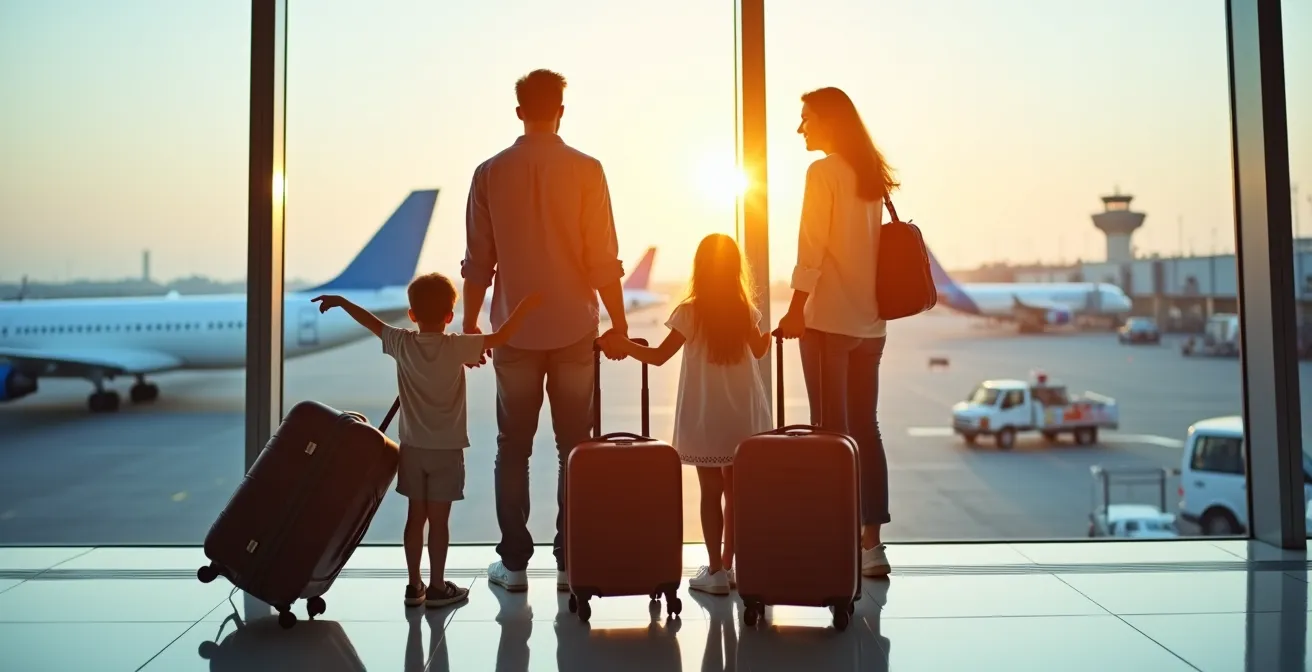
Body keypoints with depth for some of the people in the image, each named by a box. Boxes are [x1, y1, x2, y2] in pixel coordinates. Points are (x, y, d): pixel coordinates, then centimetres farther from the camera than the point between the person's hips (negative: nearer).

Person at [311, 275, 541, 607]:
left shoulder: (402, 344, -4)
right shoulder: (457, 347, -14)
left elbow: (373, 322, 9)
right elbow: (500, 337, -15)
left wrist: (340, 301, 23)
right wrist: (525, 305, -6)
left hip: (413, 447, 3)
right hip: (447, 449, -3)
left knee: (416, 516, 11)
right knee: (438, 519, 3)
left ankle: (414, 586, 19)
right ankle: (437, 587, 12)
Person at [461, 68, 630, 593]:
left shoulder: (490, 174, -1)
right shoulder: (586, 171, -5)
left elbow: (478, 261, 1)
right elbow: (604, 259, -6)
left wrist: (470, 324, 12)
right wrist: (619, 323, 4)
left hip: (514, 331, 1)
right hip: (574, 330, 0)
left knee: (513, 448, 10)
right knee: (574, 447, 8)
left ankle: (514, 562, 15)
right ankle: (571, 560, 12)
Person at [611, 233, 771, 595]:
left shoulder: (689, 312, -12)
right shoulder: (746, 310, 0)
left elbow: (658, 356, -10)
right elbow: (759, 350, 16)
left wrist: (623, 344, 4)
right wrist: (773, 330, 36)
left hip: (704, 419, -3)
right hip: (742, 417, 3)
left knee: (711, 491, 4)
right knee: (735, 489, 12)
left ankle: (715, 571, 8)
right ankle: (727, 565, 22)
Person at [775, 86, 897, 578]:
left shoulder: (823, 172, -7)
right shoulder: (870, 175, 14)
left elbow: (812, 247, -14)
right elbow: (870, 245, 14)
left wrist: (797, 307, -13)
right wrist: (871, 302, 18)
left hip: (829, 319, -7)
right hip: (870, 320, 7)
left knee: (831, 429, -1)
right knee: (864, 426, 9)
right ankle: (870, 542, 12)